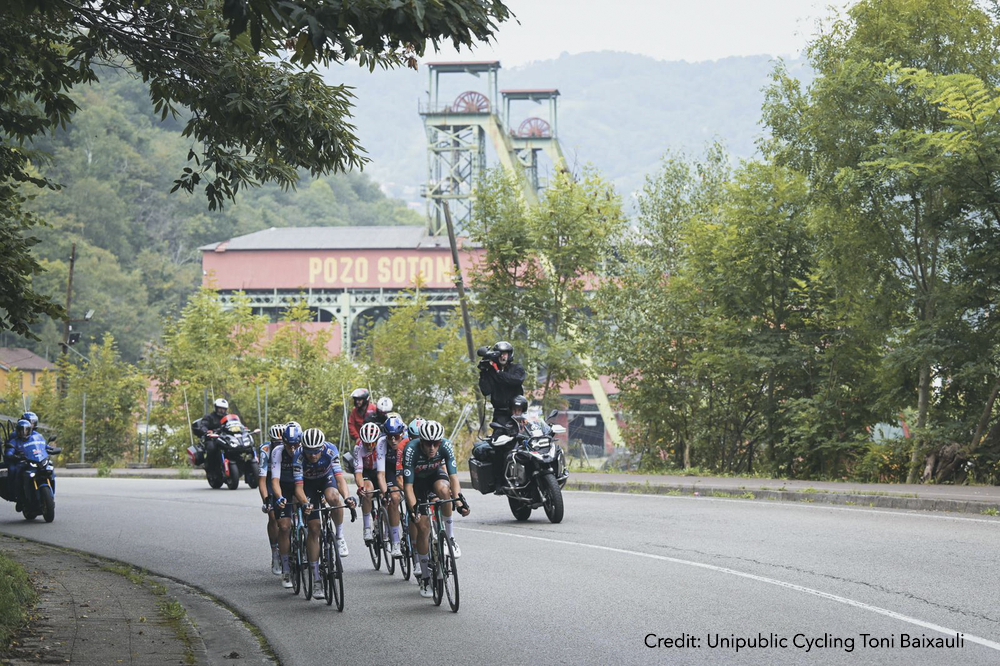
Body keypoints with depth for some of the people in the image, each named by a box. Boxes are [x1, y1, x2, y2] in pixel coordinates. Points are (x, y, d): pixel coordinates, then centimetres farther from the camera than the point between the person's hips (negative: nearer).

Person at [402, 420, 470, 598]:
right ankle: (425, 577, 5)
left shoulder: (445, 446, -29)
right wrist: (413, 509, -46)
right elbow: (408, 485, -34)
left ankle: (450, 538, -20)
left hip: (435, 474, 1)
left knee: (443, 489, -37)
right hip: (417, 480, -1)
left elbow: (453, 476, -30)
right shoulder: (411, 450, -35)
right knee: (423, 527, -10)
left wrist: (460, 500, -45)